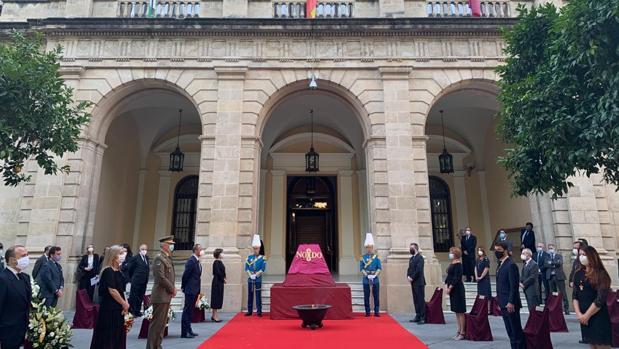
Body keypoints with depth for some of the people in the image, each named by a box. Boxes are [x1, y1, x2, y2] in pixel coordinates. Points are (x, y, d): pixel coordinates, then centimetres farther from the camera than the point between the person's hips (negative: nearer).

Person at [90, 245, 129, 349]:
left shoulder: (117, 271, 10)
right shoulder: (108, 271, -16)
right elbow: (112, 290, -20)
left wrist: (124, 303, 3)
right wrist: (124, 303, -12)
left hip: (117, 308, 8)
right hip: (109, 308, -8)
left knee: (117, 335, 13)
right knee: (108, 335, 1)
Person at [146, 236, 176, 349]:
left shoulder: (168, 258, 14)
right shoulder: (159, 258, -14)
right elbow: (161, 278, -21)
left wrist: (172, 288, 4)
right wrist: (172, 288, -12)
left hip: (166, 296, 9)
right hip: (160, 296, -9)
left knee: (162, 323, 15)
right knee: (156, 323, -2)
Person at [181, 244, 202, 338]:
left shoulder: (197, 261, 12)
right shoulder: (191, 261, -17)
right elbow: (185, 275, -16)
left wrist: (198, 290, 11)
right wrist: (183, 287, -6)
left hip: (195, 290, 9)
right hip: (190, 290, -9)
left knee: (190, 311, 15)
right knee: (187, 311, -2)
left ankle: (188, 330, 24)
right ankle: (184, 332, 4)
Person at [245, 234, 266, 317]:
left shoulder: (262, 258, 0)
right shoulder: (249, 257, 8)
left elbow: (263, 269, -7)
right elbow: (246, 268, 4)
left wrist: (256, 275, -13)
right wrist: (250, 275, -8)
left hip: (258, 279, -3)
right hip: (250, 279, 3)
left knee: (258, 296, 0)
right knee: (250, 295, 8)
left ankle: (259, 312, 5)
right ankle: (249, 311, 17)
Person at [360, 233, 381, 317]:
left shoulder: (376, 257, 6)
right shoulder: (363, 257, 4)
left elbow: (379, 268, 1)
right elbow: (361, 268, -1)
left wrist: (375, 275, -14)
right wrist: (367, 275, -15)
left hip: (375, 279, 0)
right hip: (366, 280, 0)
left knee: (376, 296, 3)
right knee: (366, 297, 4)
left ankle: (377, 312, 11)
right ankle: (367, 312, 12)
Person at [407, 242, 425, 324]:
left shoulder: (420, 257, -10)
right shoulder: (411, 258, 17)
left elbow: (418, 270, -17)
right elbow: (409, 268, 17)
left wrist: (412, 278, -14)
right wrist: (408, 276, 0)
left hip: (419, 282, -8)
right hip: (413, 282, 8)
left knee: (421, 299, -6)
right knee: (416, 300, 11)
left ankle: (423, 318, -3)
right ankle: (418, 316, 17)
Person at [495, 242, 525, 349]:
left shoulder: (511, 265, -13)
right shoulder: (500, 265, 14)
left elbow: (514, 285, -19)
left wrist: (511, 302, -21)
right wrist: (499, 302, 15)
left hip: (510, 304, -9)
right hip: (504, 304, 9)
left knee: (516, 330, 0)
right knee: (510, 331, 13)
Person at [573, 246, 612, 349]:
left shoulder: (601, 275, -9)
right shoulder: (578, 274, 8)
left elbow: (600, 300, -14)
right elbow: (575, 296, 7)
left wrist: (586, 315, -11)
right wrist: (578, 314, -5)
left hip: (599, 317, -5)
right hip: (584, 318, 5)